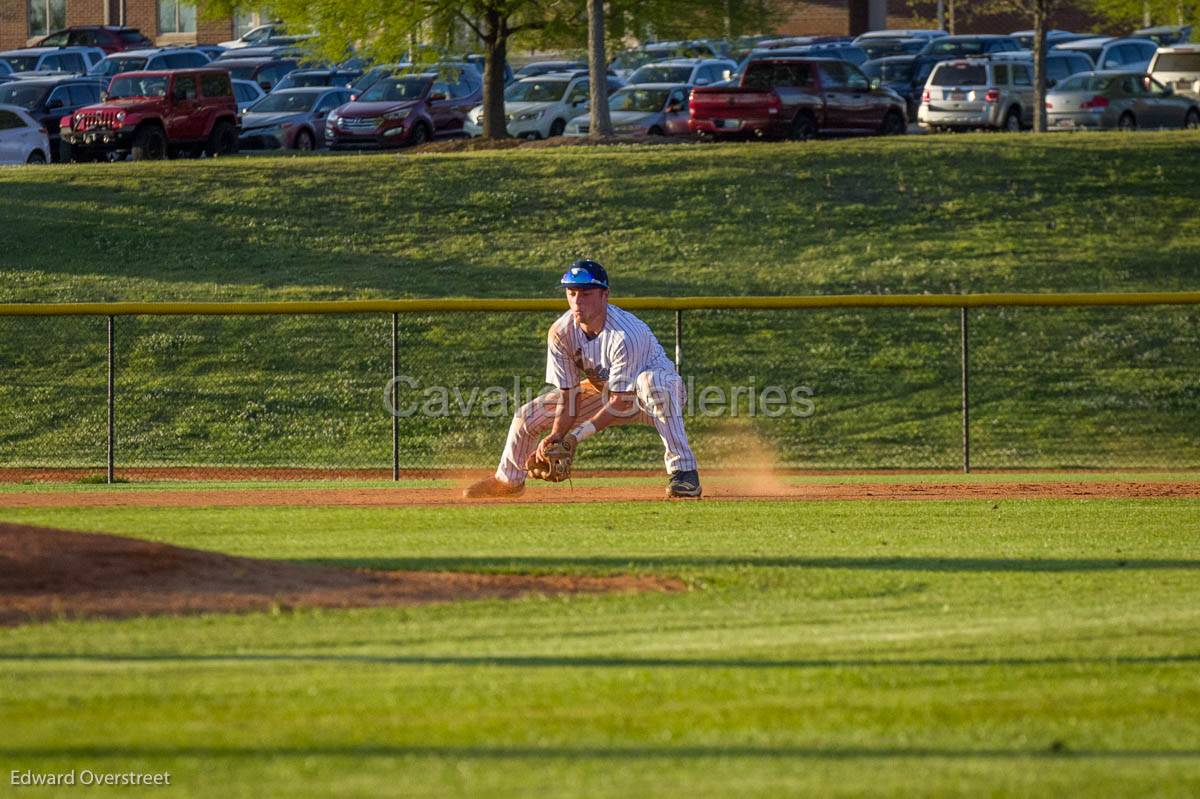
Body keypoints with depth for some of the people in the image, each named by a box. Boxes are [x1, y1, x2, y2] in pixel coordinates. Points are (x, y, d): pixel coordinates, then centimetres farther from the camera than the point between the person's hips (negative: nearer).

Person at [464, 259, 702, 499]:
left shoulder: (625, 334, -35)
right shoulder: (560, 332, -17)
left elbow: (622, 402, -31)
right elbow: (569, 395, -12)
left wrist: (578, 435, -36)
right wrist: (557, 436, -29)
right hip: (604, 393, 6)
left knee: (649, 381, -44)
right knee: (527, 416, 2)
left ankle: (683, 470, -43)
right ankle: (507, 481, 30)